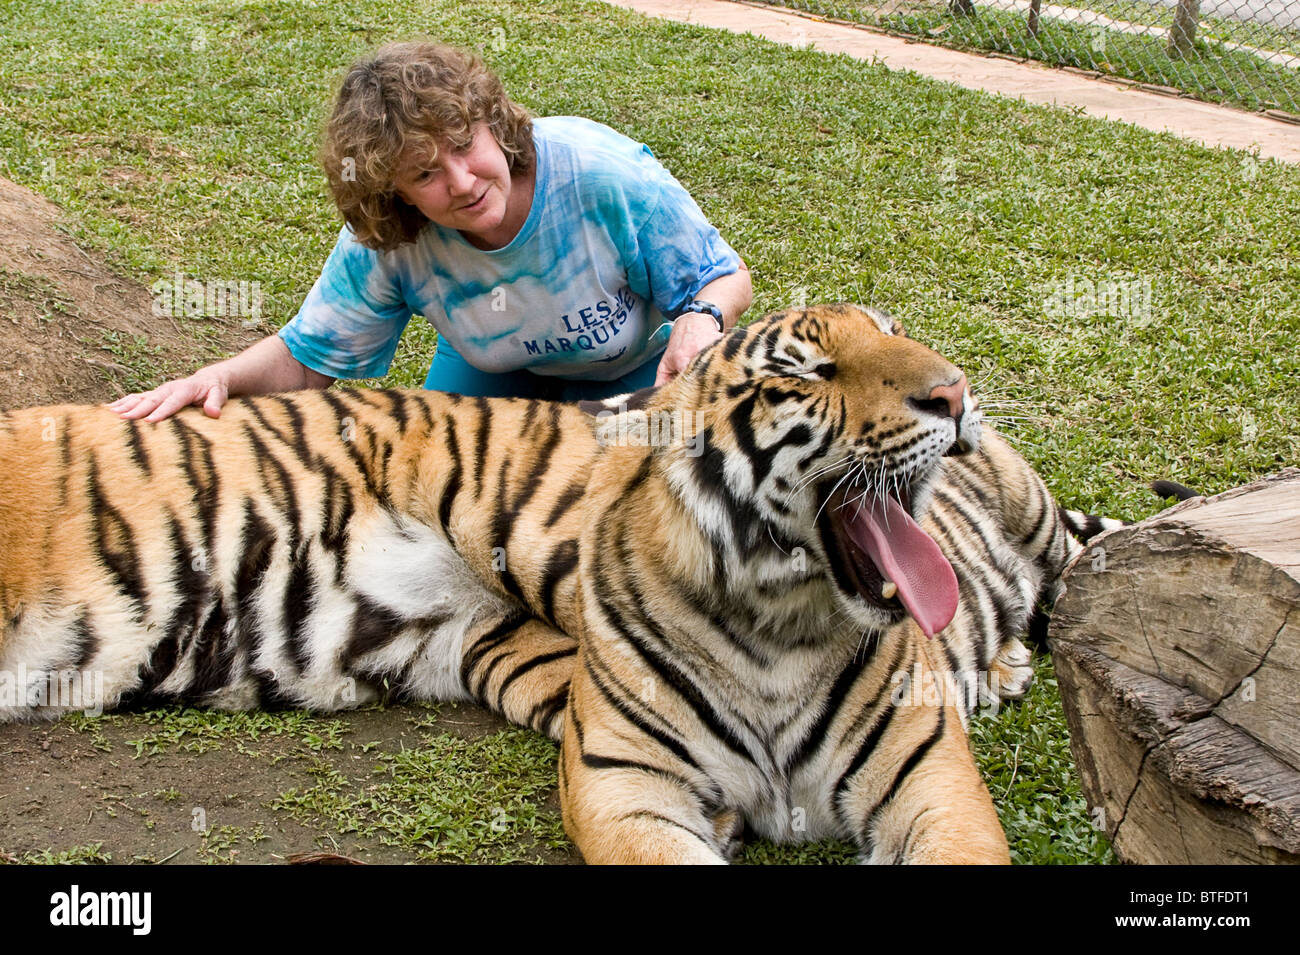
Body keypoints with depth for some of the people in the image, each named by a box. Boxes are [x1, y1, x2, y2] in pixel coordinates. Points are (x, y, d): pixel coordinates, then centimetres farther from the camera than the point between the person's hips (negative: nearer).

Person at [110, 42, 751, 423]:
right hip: (498, 370, 2)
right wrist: (222, 377, -39)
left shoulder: (606, 176, -37)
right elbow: (307, 358, -18)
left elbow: (727, 279, -24)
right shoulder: (385, 243, -29)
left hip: (634, 373, -2)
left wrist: (701, 318, -49)